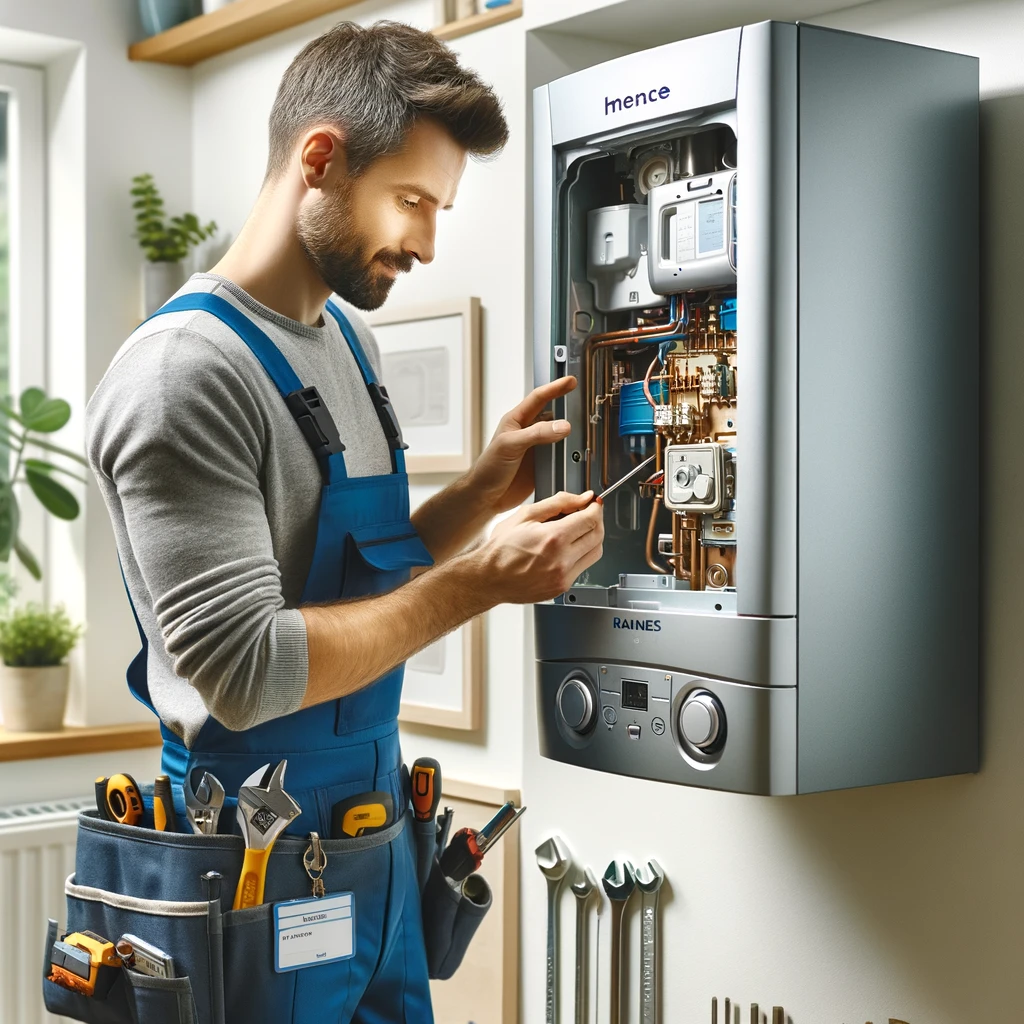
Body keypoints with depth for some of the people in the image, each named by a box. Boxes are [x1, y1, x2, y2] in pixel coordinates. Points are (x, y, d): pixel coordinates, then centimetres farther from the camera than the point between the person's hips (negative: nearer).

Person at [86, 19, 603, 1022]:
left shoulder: (343, 337, 8)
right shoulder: (187, 367, -20)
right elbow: (245, 670, -25)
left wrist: (482, 492, -1)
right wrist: (479, 582, -22)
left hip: (376, 825, 8)